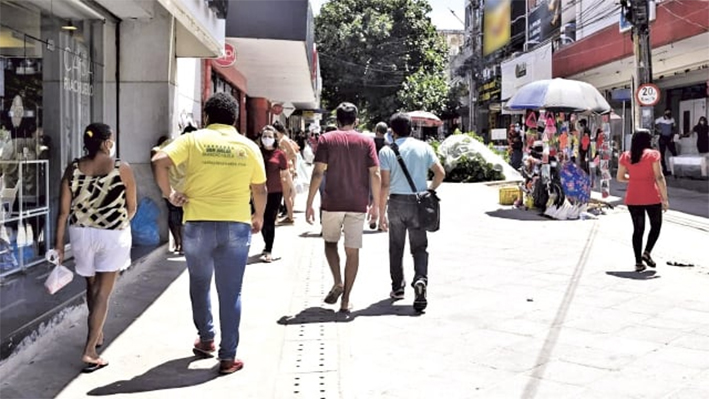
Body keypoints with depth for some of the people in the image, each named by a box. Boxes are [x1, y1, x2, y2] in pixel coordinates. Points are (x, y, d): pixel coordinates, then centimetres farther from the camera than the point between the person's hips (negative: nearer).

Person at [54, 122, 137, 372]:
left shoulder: (73, 169, -3)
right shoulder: (122, 169, -10)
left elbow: (64, 210, -3)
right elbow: (131, 208, -2)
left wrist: (59, 242, 4)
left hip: (81, 233, 4)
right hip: (113, 235, -3)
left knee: (92, 287, 22)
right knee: (103, 292, 2)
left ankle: (97, 334, 40)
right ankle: (89, 351, -3)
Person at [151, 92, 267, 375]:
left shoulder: (193, 140, 0)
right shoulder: (249, 147, 4)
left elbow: (159, 161, -13)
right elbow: (260, 189, 9)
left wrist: (168, 194, -1)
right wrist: (259, 216, 25)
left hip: (198, 224, 0)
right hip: (236, 226, 0)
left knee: (199, 285, 22)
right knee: (230, 293, 6)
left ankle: (206, 340, 33)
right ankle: (228, 357, 9)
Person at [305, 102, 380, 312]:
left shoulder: (326, 139, 0)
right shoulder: (366, 141, 4)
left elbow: (318, 173, -7)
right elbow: (375, 175, -2)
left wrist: (309, 204, -3)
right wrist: (376, 205, 6)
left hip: (332, 202, -1)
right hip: (357, 204, 1)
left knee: (330, 242, 19)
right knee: (352, 250, 6)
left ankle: (338, 282, 0)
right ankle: (346, 299, 8)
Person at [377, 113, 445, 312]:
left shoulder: (387, 151, -4)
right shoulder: (424, 147, 2)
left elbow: (384, 184, -8)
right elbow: (440, 173, -2)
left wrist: (381, 213, -5)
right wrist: (429, 191, 14)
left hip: (396, 202, -1)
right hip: (418, 202, 1)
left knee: (396, 247, 14)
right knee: (419, 247, 6)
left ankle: (397, 287, 23)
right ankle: (420, 279, -18)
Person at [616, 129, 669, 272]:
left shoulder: (625, 156, 4)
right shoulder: (652, 154, -6)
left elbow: (620, 177, 8)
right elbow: (659, 177, -11)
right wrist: (665, 198, -8)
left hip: (633, 198, 3)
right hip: (651, 197, -3)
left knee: (638, 229, 10)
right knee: (656, 225, 15)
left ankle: (638, 262, 8)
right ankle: (647, 253, -2)